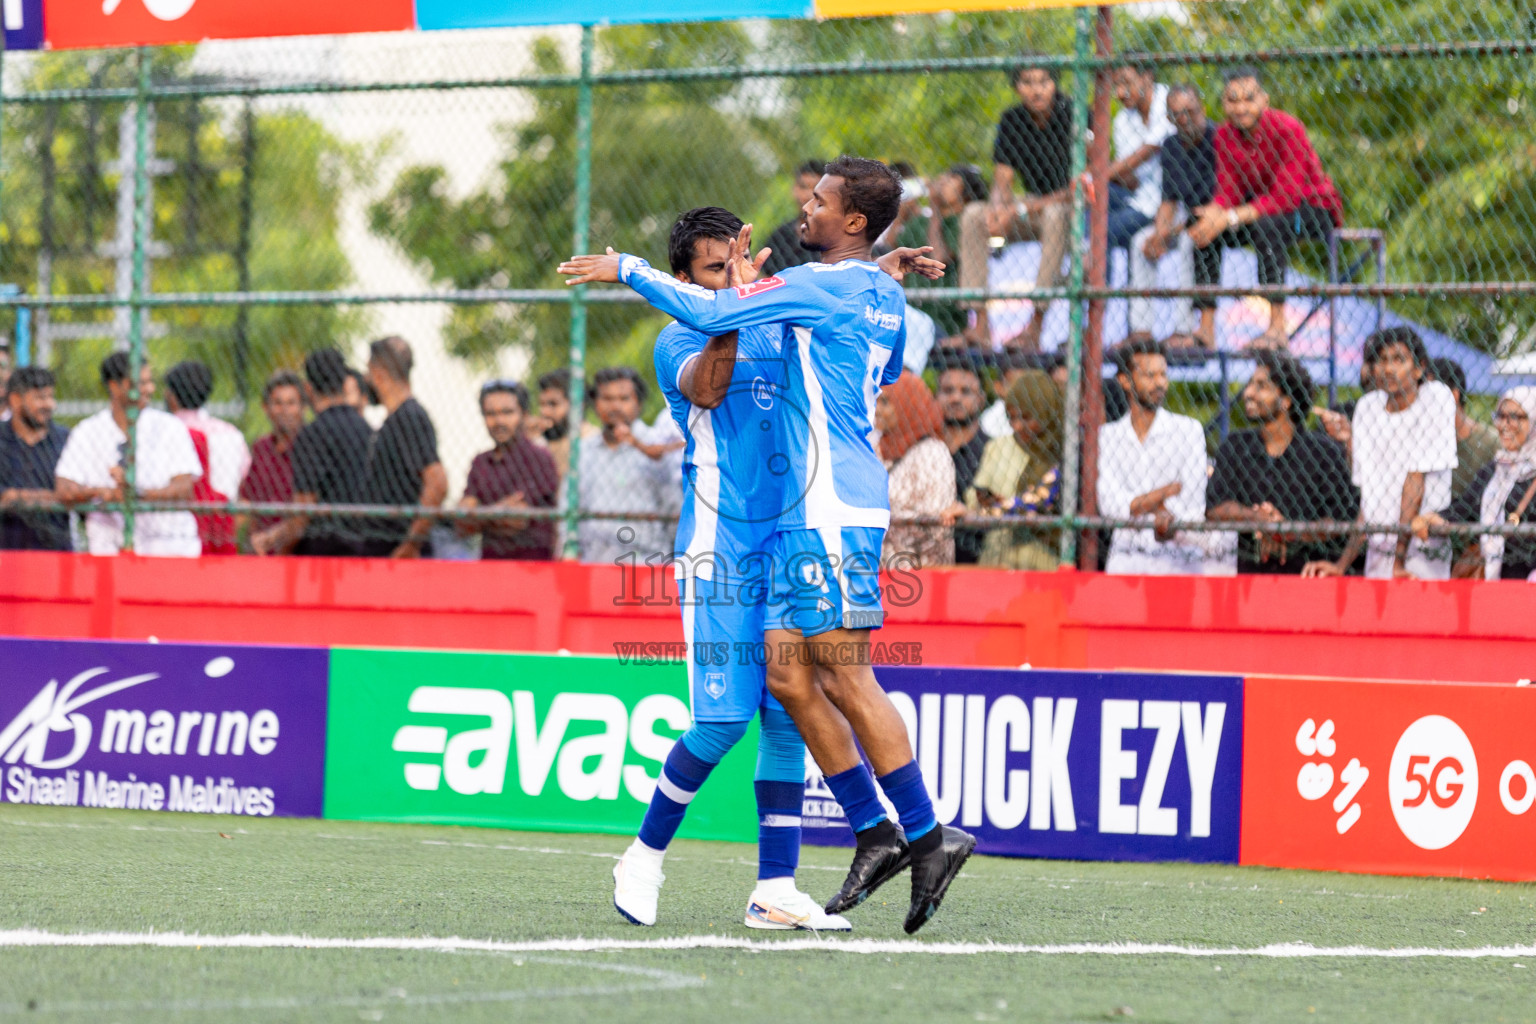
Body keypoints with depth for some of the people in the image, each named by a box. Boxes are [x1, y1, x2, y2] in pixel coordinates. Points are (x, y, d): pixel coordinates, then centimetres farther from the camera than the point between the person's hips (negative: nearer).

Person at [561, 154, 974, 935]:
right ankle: (875, 833, 7)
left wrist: (625, 269, -4)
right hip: (810, 512, 9)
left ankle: (928, 834, -7)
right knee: (788, 678, 6)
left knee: (845, 678, -9)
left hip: (833, 511, -9)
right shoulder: (883, 297, 16)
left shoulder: (820, 286, -11)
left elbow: (709, 312, -16)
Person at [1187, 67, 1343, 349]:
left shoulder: (1287, 130, -23)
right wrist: (1214, 212, -33)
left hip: (1314, 207, -7)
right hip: (1262, 207, 7)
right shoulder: (1225, 135, -4)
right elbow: (1228, 190, -8)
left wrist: (1231, 218, -38)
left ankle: (1277, 327, -35)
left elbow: (1287, 196, -30)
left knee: (1266, 226, -37)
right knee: (1200, 229, -13)